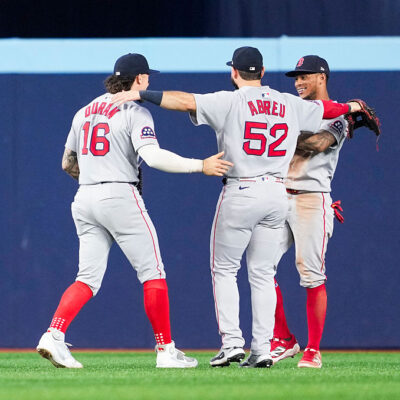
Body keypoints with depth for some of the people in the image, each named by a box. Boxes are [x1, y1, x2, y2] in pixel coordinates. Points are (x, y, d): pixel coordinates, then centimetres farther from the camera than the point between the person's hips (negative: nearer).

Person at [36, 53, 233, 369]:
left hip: (84, 199, 7)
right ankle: (166, 351, 3)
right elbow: (153, 157, -21)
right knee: (153, 272, 2)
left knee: (88, 278, 5)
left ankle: (54, 335, -17)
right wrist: (201, 166, -17)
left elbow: (68, 164, 22)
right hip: (120, 197, -7)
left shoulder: (84, 112, 16)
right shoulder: (135, 111, -5)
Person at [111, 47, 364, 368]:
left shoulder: (230, 102, -7)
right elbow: (324, 109, 25)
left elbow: (185, 101, -18)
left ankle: (232, 343, -3)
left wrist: (139, 94, -18)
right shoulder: (290, 105, 8)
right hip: (278, 194, 5)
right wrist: (350, 108, 45)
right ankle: (262, 349, 4)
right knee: (263, 273, 10)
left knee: (224, 269, 7)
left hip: (241, 193, -5)